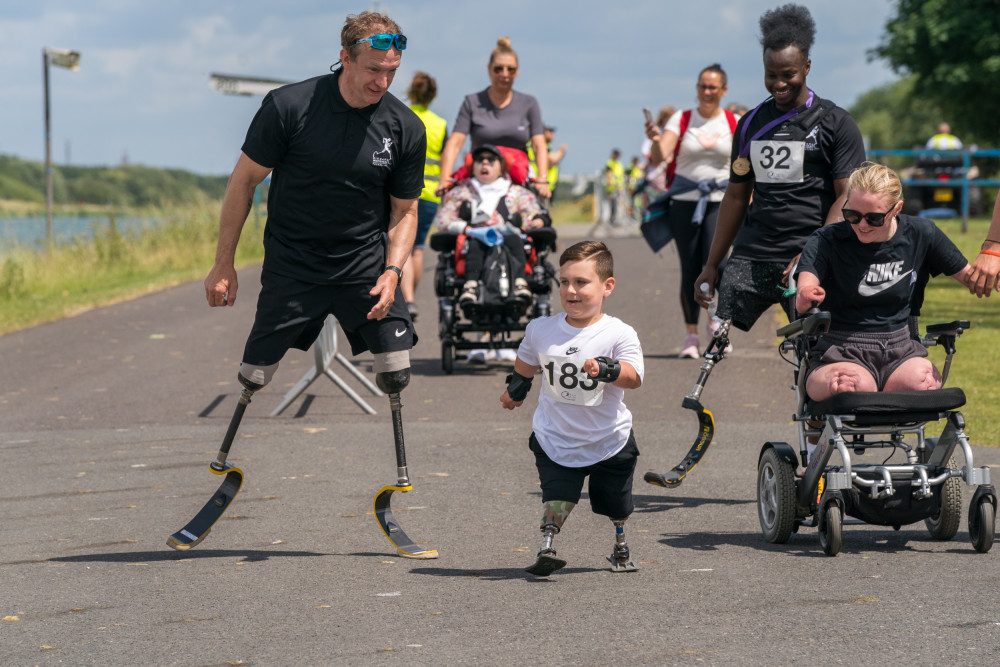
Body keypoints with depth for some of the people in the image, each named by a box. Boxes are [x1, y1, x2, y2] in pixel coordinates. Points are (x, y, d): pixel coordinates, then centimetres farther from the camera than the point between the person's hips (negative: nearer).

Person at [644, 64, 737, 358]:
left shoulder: (734, 123, 5)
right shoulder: (681, 120, 1)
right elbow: (660, 158, -9)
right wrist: (655, 140, -30)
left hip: (720, 201, 0)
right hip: (685, 201, 0)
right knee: (689, 268, 1)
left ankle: (715, 319, 6)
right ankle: (691, 335, 11)